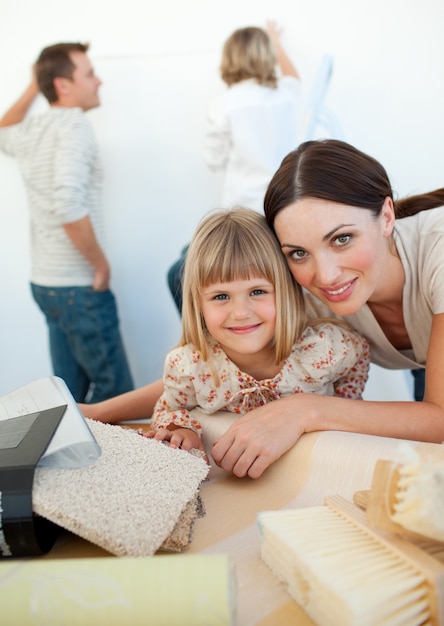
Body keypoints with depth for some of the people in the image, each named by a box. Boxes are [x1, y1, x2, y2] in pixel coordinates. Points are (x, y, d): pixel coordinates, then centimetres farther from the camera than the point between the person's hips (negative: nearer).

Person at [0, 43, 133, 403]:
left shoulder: (30, 130, 10)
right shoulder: (73, 123, -14)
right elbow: (69, 204, -28)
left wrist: (32, 90, 28)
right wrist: (101, 264, -16)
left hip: (45, 282, 9)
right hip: (79, 287, -9)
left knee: (73, 393, 17)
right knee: (116, 394, 0)